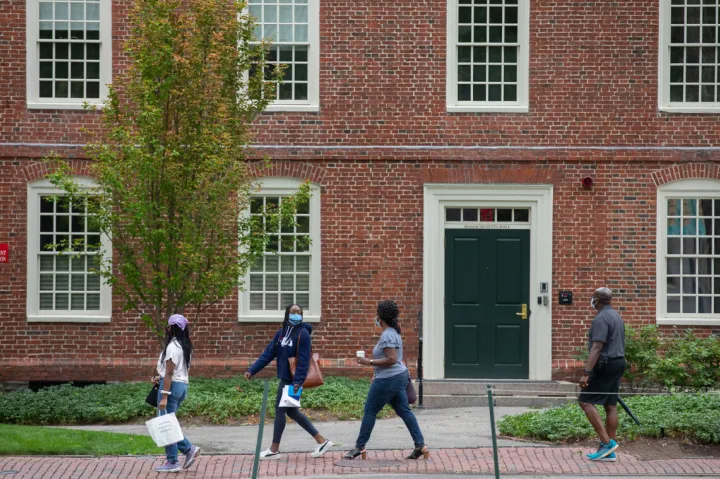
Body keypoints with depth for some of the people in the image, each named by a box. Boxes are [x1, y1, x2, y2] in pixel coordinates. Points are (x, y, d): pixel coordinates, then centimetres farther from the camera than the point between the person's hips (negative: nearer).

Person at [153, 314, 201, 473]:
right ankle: (188, 449, 8)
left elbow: (169, 373, -19)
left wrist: (164, 396, -20)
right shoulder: (186, 346, 13)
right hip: (182, 385, 9)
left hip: (172, 386, -9)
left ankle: (172, 462, 2)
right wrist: (161, 377, 22)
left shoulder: (172, 346, -16)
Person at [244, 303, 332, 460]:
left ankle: (274, 450, 10)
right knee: (292, 412, 13)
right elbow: (268, 354, 9)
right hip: (285, 377, 8)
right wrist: (252, 370, 1)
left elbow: (304, 360, -18)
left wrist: (298, 381, -25)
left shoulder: (303, 333, -12)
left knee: (280, 409, -2)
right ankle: (322, 441, 20)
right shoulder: (281, 333, 10)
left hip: (292, 379, -8)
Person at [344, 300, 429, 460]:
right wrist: (377, 375, 26)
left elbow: (392, 359, -25)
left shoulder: (387, 335, -18)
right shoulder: (394, 333, 14)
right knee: (404, 411, 9)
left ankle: (359, 447, 8)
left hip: (388, 379, -10)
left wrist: (369, 362, -21)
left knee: (370, 411, 0)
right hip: (399, 376, 10)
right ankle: (420, 445, 4)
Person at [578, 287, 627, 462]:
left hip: (605, 364, -10)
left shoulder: (601, 319, -16)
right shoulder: (616, 316, 16)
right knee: (610, 405, 8)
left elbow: (597, 348, -24)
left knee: (586, 401, -7)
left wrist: (586, 373, -27)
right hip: (618, 362, 10)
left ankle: (607, 442, -14)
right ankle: (610, 451, 9)